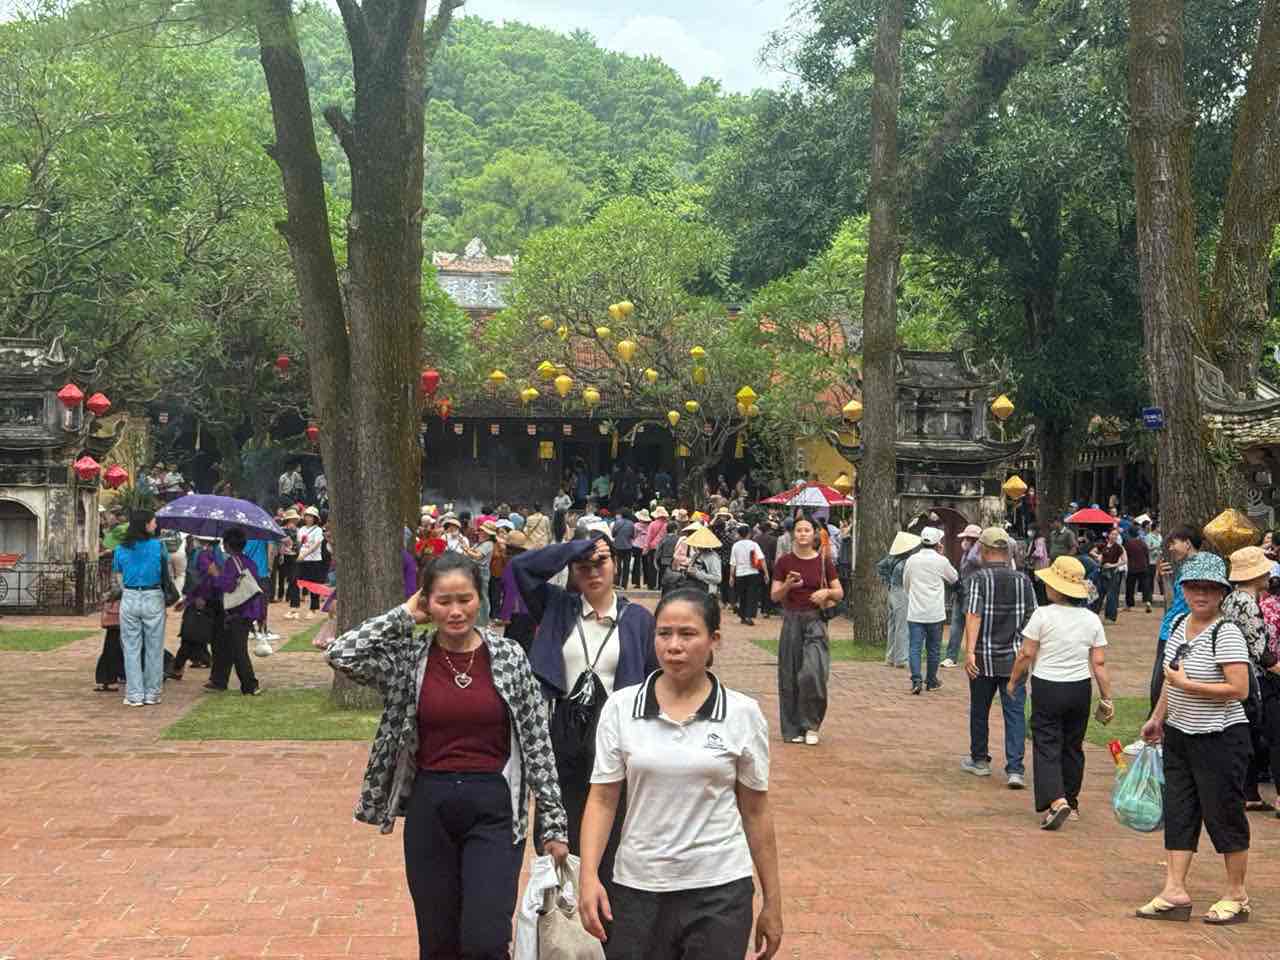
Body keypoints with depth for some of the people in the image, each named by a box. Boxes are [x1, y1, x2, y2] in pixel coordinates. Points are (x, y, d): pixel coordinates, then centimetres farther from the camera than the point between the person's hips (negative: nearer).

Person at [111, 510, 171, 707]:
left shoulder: (121, 550, 2)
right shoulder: (158, 546, -5)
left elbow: (118, 579, 4)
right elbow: (167, 574, 2)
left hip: (129, 600, 2)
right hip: (153, 599, -2)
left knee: (131, 648, 7)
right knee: (154, 648, 8)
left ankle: (135, 695, 6)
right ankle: (152, 694, 13)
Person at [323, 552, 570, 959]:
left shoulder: (508, 655, -3)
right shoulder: (408, 658, -1)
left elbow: (537, 743, 0)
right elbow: (340, 654, -17)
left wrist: (553, 822, -1)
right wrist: (404, 615, -9)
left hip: (493, 808, -2)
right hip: (429, 809, 2)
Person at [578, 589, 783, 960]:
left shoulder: (743, 714, -3)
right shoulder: (620, 707, -2)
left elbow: (755, 813, 3)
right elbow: (602, 800, 0)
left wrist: (772, 901, 5)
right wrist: (588, 875, -12)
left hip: (720, 890, -1)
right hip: (636, 888, 1)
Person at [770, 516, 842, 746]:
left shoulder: (823, 561, 1)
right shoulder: (784, 562, 2)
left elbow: (840, 593, 6)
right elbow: (774, 596, 0)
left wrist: (826, 592, -14)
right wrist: (788, 584, -18)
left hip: (815, 620, -1)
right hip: (792, 620, 1)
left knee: (813, 673, -14)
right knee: (790, 676, 4)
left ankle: (811, 725, 3)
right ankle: (793, 729, 15)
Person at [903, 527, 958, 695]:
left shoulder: (912, 560, 1)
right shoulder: (941, 561, -7)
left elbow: (905, 584, 13)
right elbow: (954, 578, 12)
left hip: (915, 612, 1)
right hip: (935, 612, -1)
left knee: (915, 647, 0)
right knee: (933, 648, 12)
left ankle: (916, 680, -14)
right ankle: (932, 680, 22)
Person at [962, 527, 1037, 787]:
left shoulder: (979, 579, -8)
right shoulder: (1023, 580, 2)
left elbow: (974, 616, -18)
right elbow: (1032, 618, 7)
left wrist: (969, 651, -24)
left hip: (984, 658, -2)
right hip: (1015, 658, 2)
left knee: (979, 710, 15)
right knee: (1015, 712, 1)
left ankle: (979, 760, 28)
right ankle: (1015, 768, -8)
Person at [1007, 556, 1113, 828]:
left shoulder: (1043, 615, -13)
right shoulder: (1092, 619, -1)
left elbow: (1026, 655, -10)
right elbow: (1099, 663, -1)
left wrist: (1013, 680, 6)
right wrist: (1107, 698, 6)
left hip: (1047, 688, -4)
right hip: (1080, 688, 4)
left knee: (1047, 746, -1)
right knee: (1073, 747, 17)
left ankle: (1056, 800, -19)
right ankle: (1071, 802, 28)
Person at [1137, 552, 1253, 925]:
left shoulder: (1226, 634, -18)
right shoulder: (1179, 625, 6)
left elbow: (1239, 689, -24)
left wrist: (1187, 686, -23)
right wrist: (1157, 718, 23)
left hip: (1219, 739, -8)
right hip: (1179, 736, 8)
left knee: (1224, 814, 3)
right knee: (1178, 812, 7)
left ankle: (1236, 896, 17)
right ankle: (1175, 892, 11)